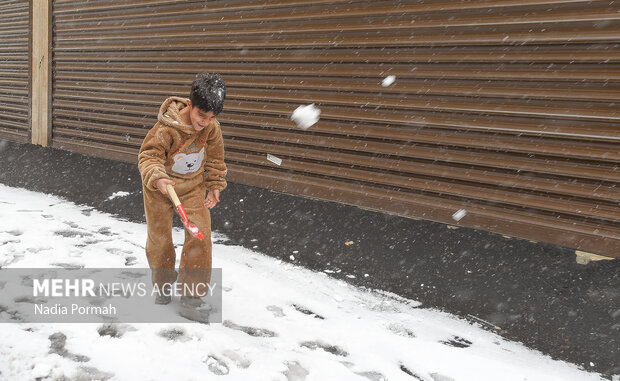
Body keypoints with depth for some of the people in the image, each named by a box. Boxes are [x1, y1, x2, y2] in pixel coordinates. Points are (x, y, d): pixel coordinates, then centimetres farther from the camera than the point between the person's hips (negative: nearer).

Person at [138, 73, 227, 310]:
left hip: (193, 186, 3)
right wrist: (157, 179, -44)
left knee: (200, 234, -8)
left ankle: (190, 290, 6)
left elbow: (215, 158, 4)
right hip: (160, 187, -3)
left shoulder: (211, 127, -13)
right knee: (159, 237, 7)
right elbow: (148, 156, -26)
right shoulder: (166, 128, -28)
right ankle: (163, 286, 32)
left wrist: (215, 186, 6)